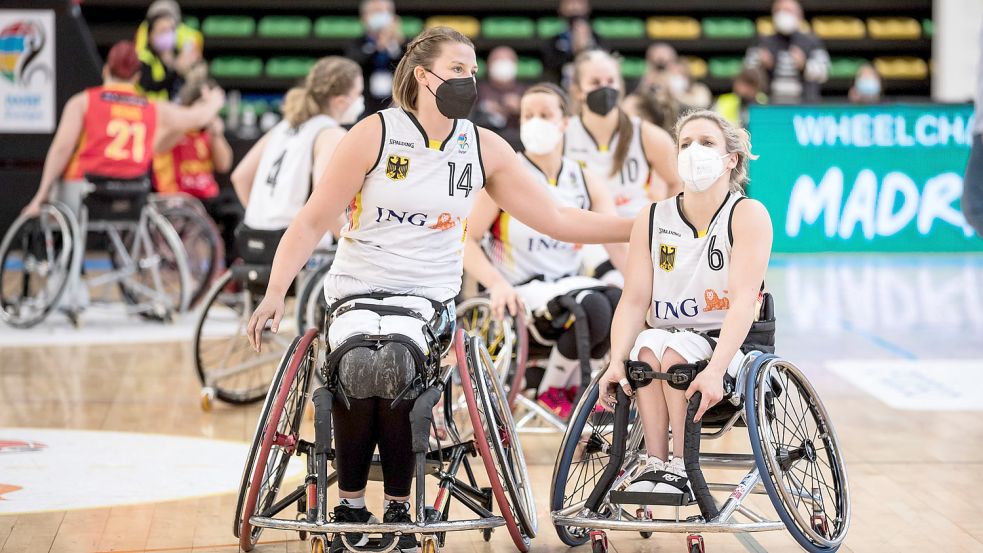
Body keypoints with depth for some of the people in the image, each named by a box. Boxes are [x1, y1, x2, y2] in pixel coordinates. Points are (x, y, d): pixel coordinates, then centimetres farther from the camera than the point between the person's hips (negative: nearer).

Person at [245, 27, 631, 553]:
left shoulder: (483, 147, 0)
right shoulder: (375, 134, -10)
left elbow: (557, 219, 2)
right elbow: (312, 221, -9)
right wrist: (275, 292, -20)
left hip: (430, 297, 1)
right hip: (358, 292, -1)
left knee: (400, 405, -19)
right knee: (355, 409, -13)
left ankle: (399, 511, 2)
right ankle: (350, 510, 12)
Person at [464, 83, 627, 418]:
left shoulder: (585, 182, 8)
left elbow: (618, 243, -1)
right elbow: (467, 240, -8)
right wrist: (497, 284, -25)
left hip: (568, 284, 5)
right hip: (521, 293, -5)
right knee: (592, 309, -33)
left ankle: (575, 384, -1)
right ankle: (552, 391, -6)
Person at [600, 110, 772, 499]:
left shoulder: (747, 214, -9)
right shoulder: (652, 220, 4)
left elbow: (743, 300, -20)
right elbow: (634, 300, -3)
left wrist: (714, 370, -34)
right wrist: (616, 363, -21)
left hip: (730, 348, -3)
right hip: (669, 337, 3)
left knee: (673, 349, -32)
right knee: (647, 345, -30)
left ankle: (680, 468, -22)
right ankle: (654, 464, -26)